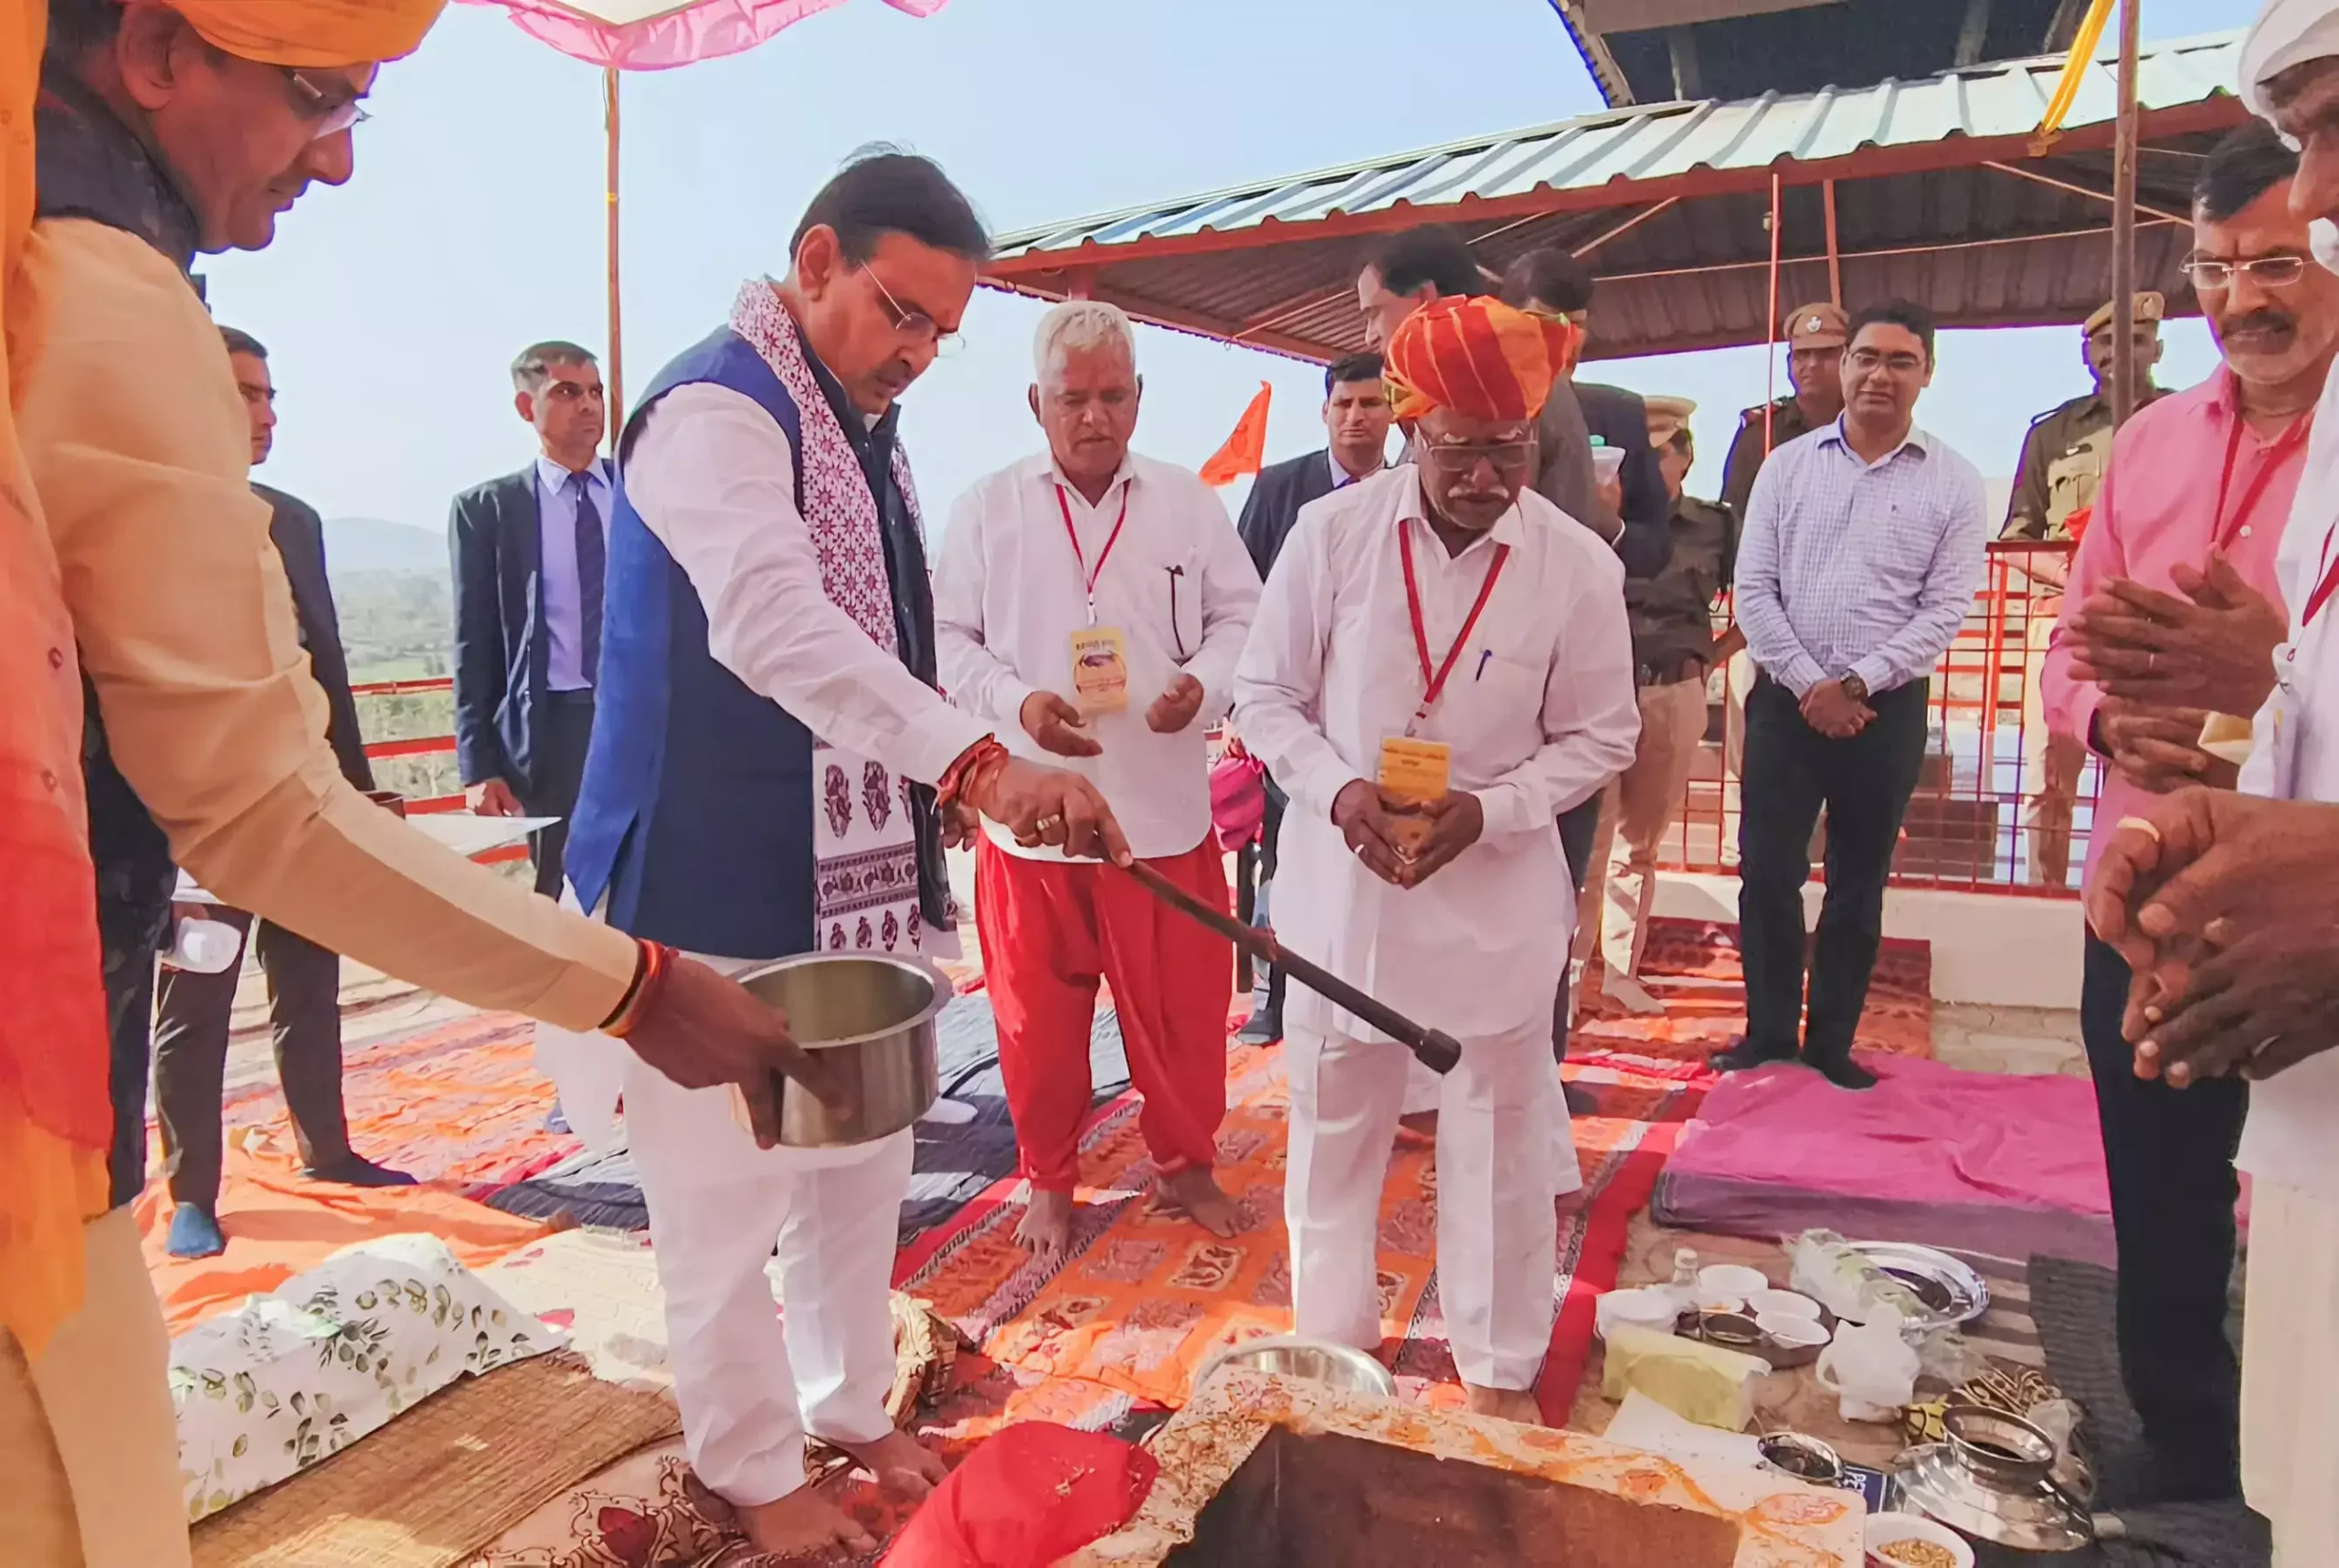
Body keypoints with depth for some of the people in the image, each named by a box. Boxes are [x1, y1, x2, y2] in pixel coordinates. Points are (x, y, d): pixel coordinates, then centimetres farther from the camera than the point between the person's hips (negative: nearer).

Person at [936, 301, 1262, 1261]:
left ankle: (1184, 1165, 34)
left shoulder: (1187, 502, 5)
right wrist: (1018, 703, -16)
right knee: (1038, 1017, 11)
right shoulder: (988, 508, 2)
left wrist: (1204, 684, -14)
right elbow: (949, 637, 2)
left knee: (1181, 1010, 11)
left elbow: (1241, 619, 7)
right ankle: (1049, 1180, 32)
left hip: (1165, 807, 1)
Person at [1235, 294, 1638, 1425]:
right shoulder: (1331, 532, -8)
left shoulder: (1579, 566, -8)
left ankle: (1499, 1370, 34)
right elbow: (1264, 693, -1)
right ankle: (1331, 1344, 39)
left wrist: (1488, 810, -16)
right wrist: (1337, 791, -18)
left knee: (1500, 1139, 12)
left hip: (1497, 893, 0)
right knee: (1332, 1126, 15)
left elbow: (1598, 737, 0)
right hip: (1341, 879, 1)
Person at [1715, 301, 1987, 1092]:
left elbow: (1944, 609, -3)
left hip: (1888, 709, 0)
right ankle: (1768, 1031, 18)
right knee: (1767, 874, 3)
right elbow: (1753, 589, -1)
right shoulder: (1787, 464, 4)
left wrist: (1857, 684, -13)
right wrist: (1810, 685, -9)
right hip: (1787, 700, 1)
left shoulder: (1954, 483, 1)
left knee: (1858, 886, 9)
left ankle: (1832, 1043, 22)